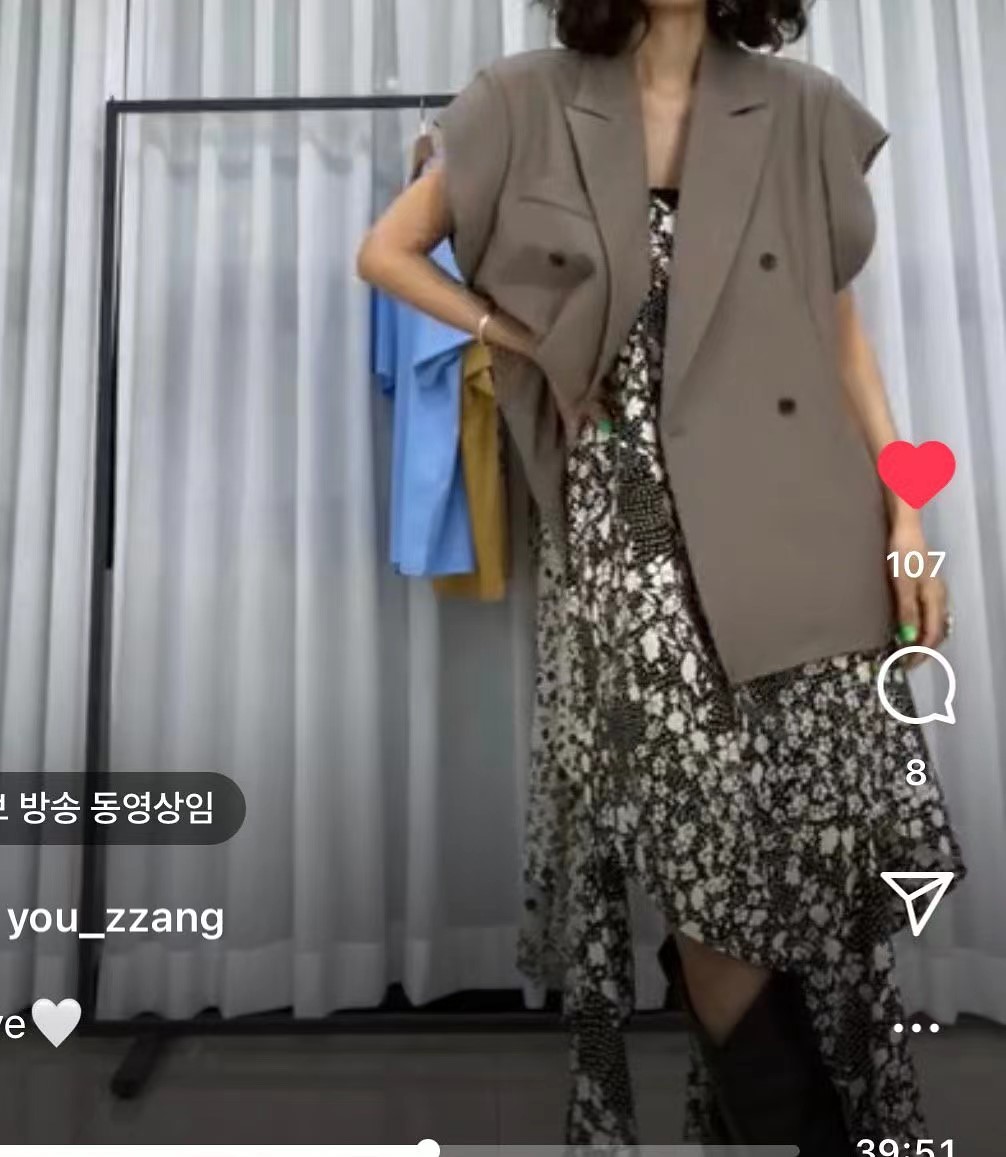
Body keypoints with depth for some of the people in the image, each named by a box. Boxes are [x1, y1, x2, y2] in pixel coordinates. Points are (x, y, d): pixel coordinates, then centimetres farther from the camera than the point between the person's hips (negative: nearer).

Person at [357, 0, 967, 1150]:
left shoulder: (802, 110, 11)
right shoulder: (528, 103, 7)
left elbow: (840, 326, 12)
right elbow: (386, 252, 12)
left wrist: (905, 515, 4)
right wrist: (537, 341, 1)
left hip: (795, 515, 2)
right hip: (630, 517, -2)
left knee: (829, 829, 2)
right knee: (710, 848, -4)